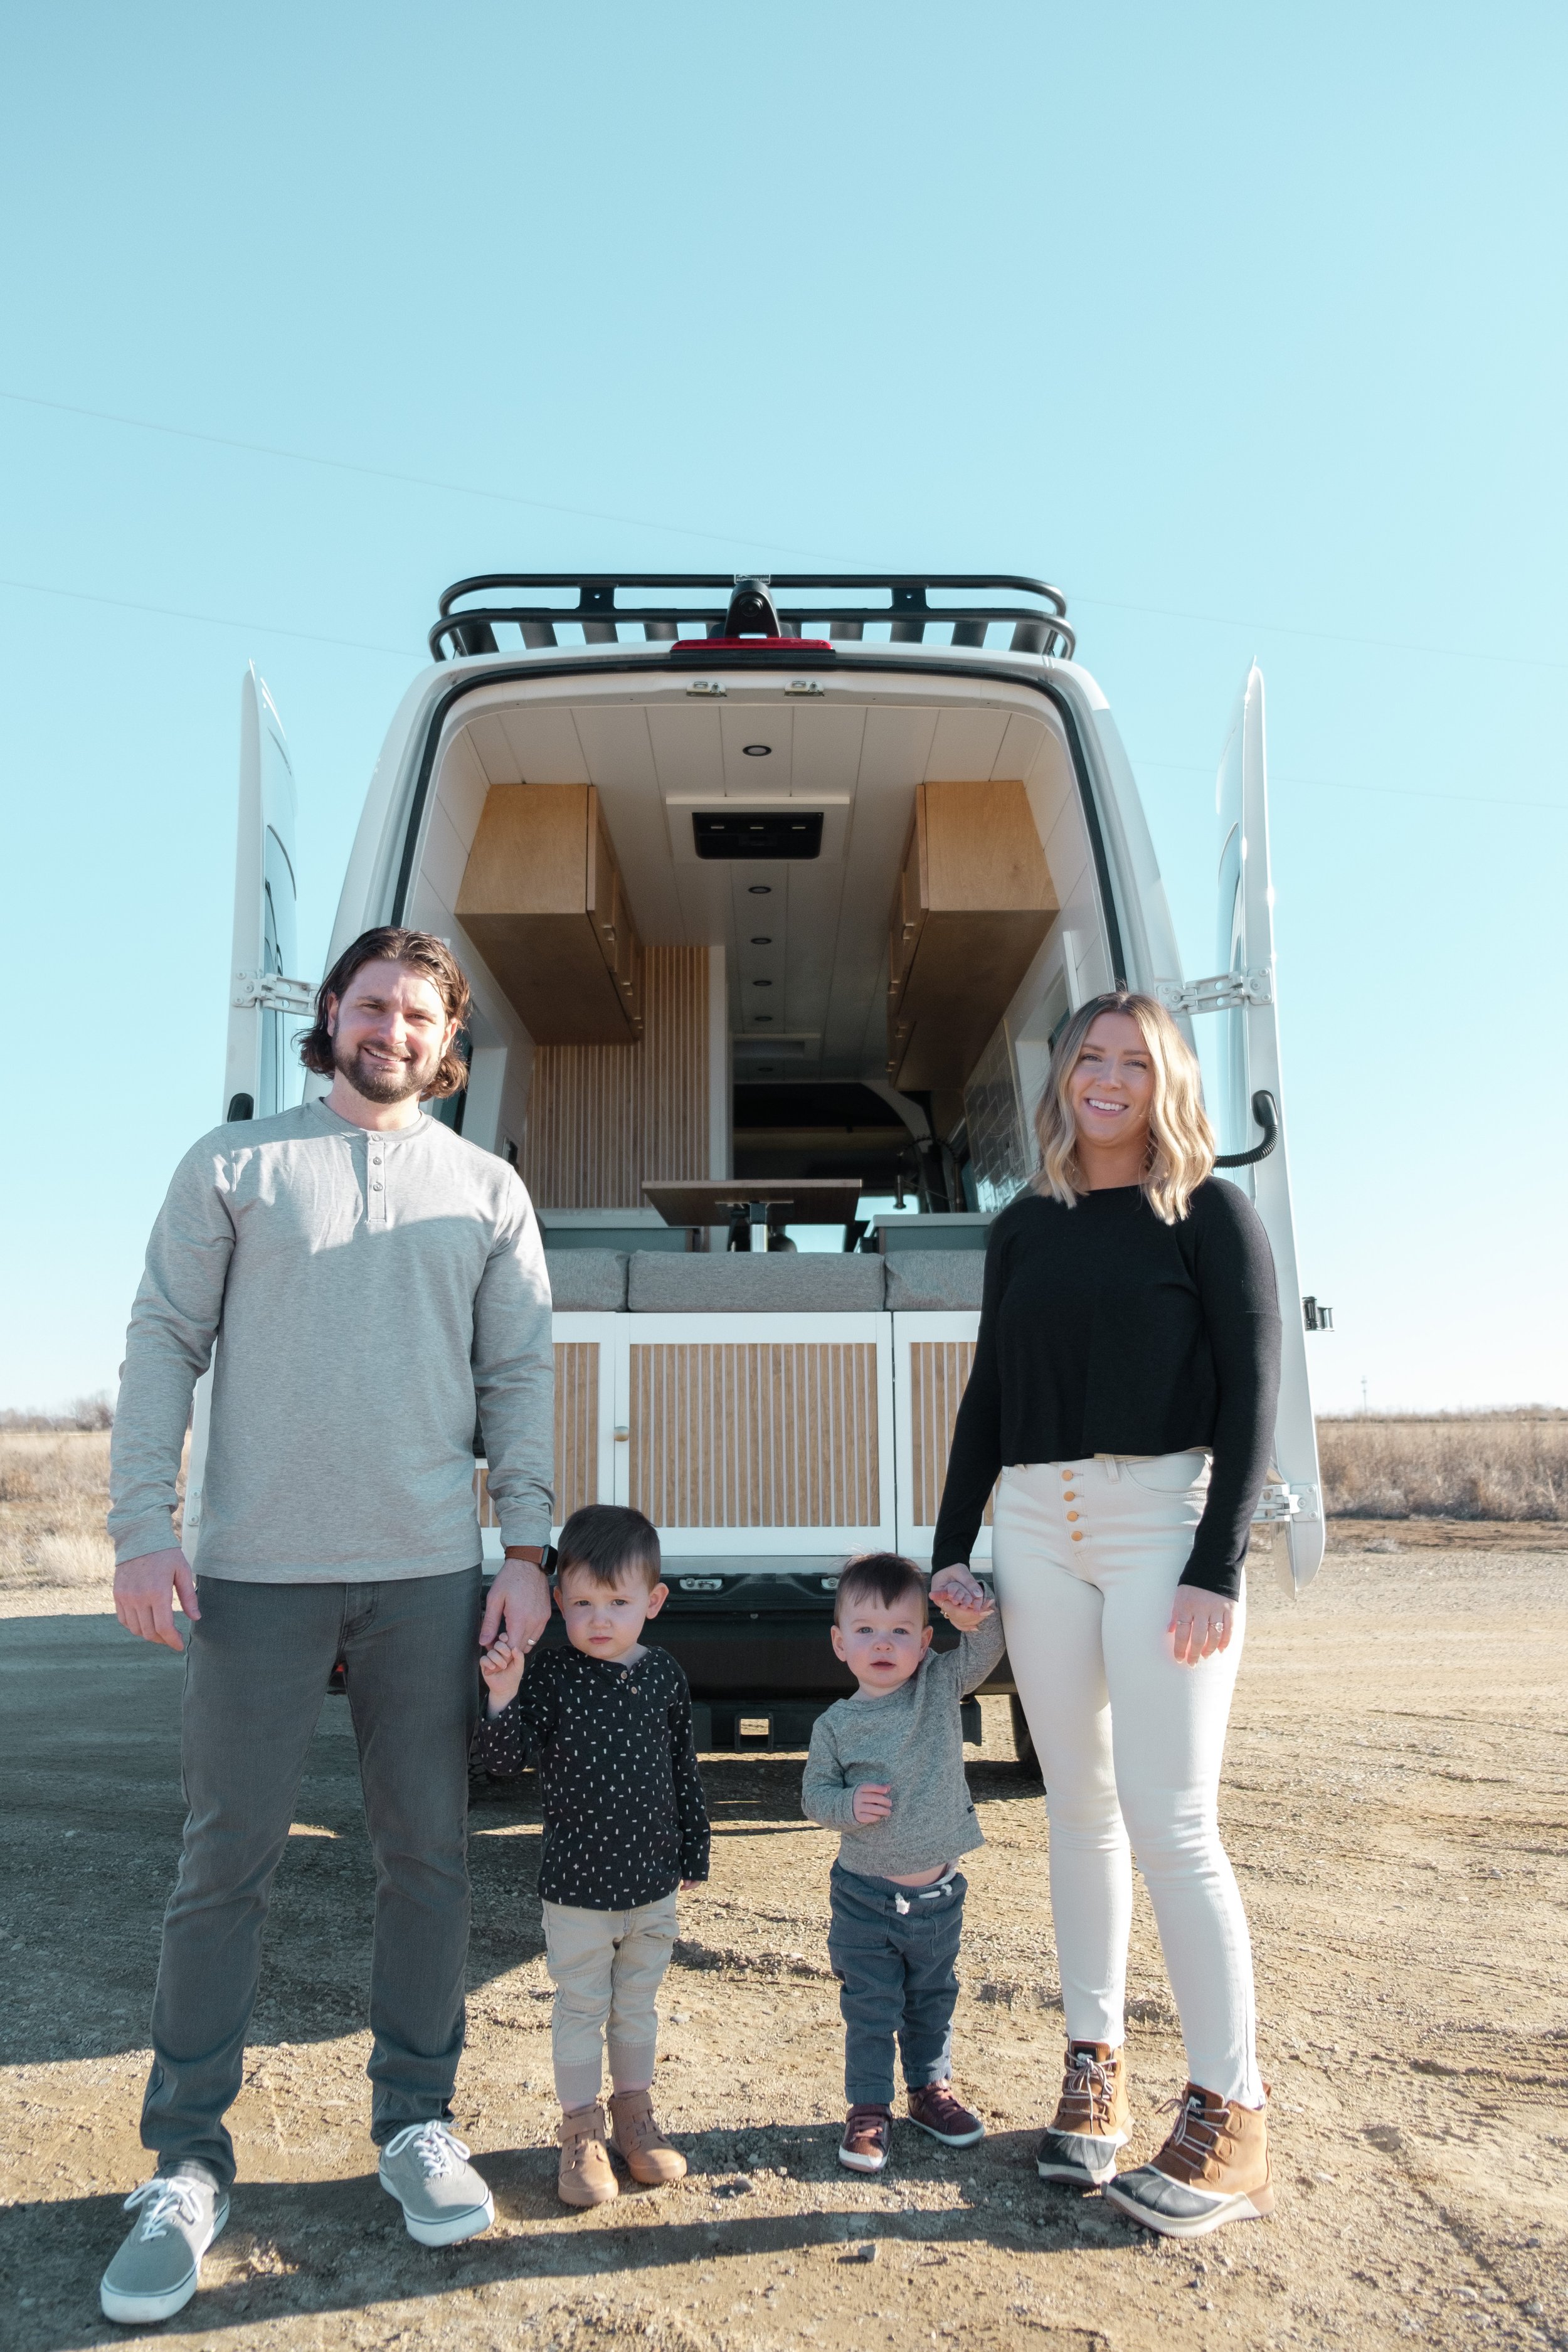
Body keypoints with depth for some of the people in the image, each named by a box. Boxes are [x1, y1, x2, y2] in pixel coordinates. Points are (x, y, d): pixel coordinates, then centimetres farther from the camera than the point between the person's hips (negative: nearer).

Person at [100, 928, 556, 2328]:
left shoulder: (486, 1189, 9)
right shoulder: (234, 1165, 6)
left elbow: (522, 1376, 7)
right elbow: (163, 1345, 2)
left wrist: (529, 1548, -1)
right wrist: (143, 1528, -7)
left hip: (432, 1573, 2)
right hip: (258, 1572, -1)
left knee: (428, 1856, 9)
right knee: (228, 1862, 3)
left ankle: (417, 2123, 25)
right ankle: (187, 2161, 17)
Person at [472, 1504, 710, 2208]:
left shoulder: (665, 1676, -3)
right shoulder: (549, 1675, -13)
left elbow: (684, 1771, 7)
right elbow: (501, 1759, -18)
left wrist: (693, 1852, 11)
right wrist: (503, 1697, -35)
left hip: (653, 1883, 3)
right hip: (576, 1886, -3)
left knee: (637, 2005, 19)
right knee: (581, 2009, 10)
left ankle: (634, 2115, 36)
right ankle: (581, 2132, 26)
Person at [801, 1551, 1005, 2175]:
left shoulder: (941, 1686, -7)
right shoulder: (836, 1725, -10)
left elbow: (985, 1651, -15)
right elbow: (814, 1794, -3)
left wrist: (975, 1616, -37)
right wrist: (848, 1806, -24)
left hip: (938, 1893, 2)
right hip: (865, 1896, -2)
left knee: (933, 2000, 19)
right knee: (870, 2008, 7)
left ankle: (931, 2089, 38)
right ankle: (869, 2109, 24)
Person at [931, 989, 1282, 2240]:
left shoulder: (1209, 1212, 0)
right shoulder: (1024, 1227, 13)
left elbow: (1253, 1389, -5)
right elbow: (988, 1395, 15)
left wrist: (1220, 1565, -14)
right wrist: (946, 1556, 11)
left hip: (1162, 1518, -4)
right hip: (1036, 1527, 5)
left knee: (1171, 1820, -6)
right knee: (1079, 1805, 10)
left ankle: (1231, 2117, 5)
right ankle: (1096, 2064, 23)